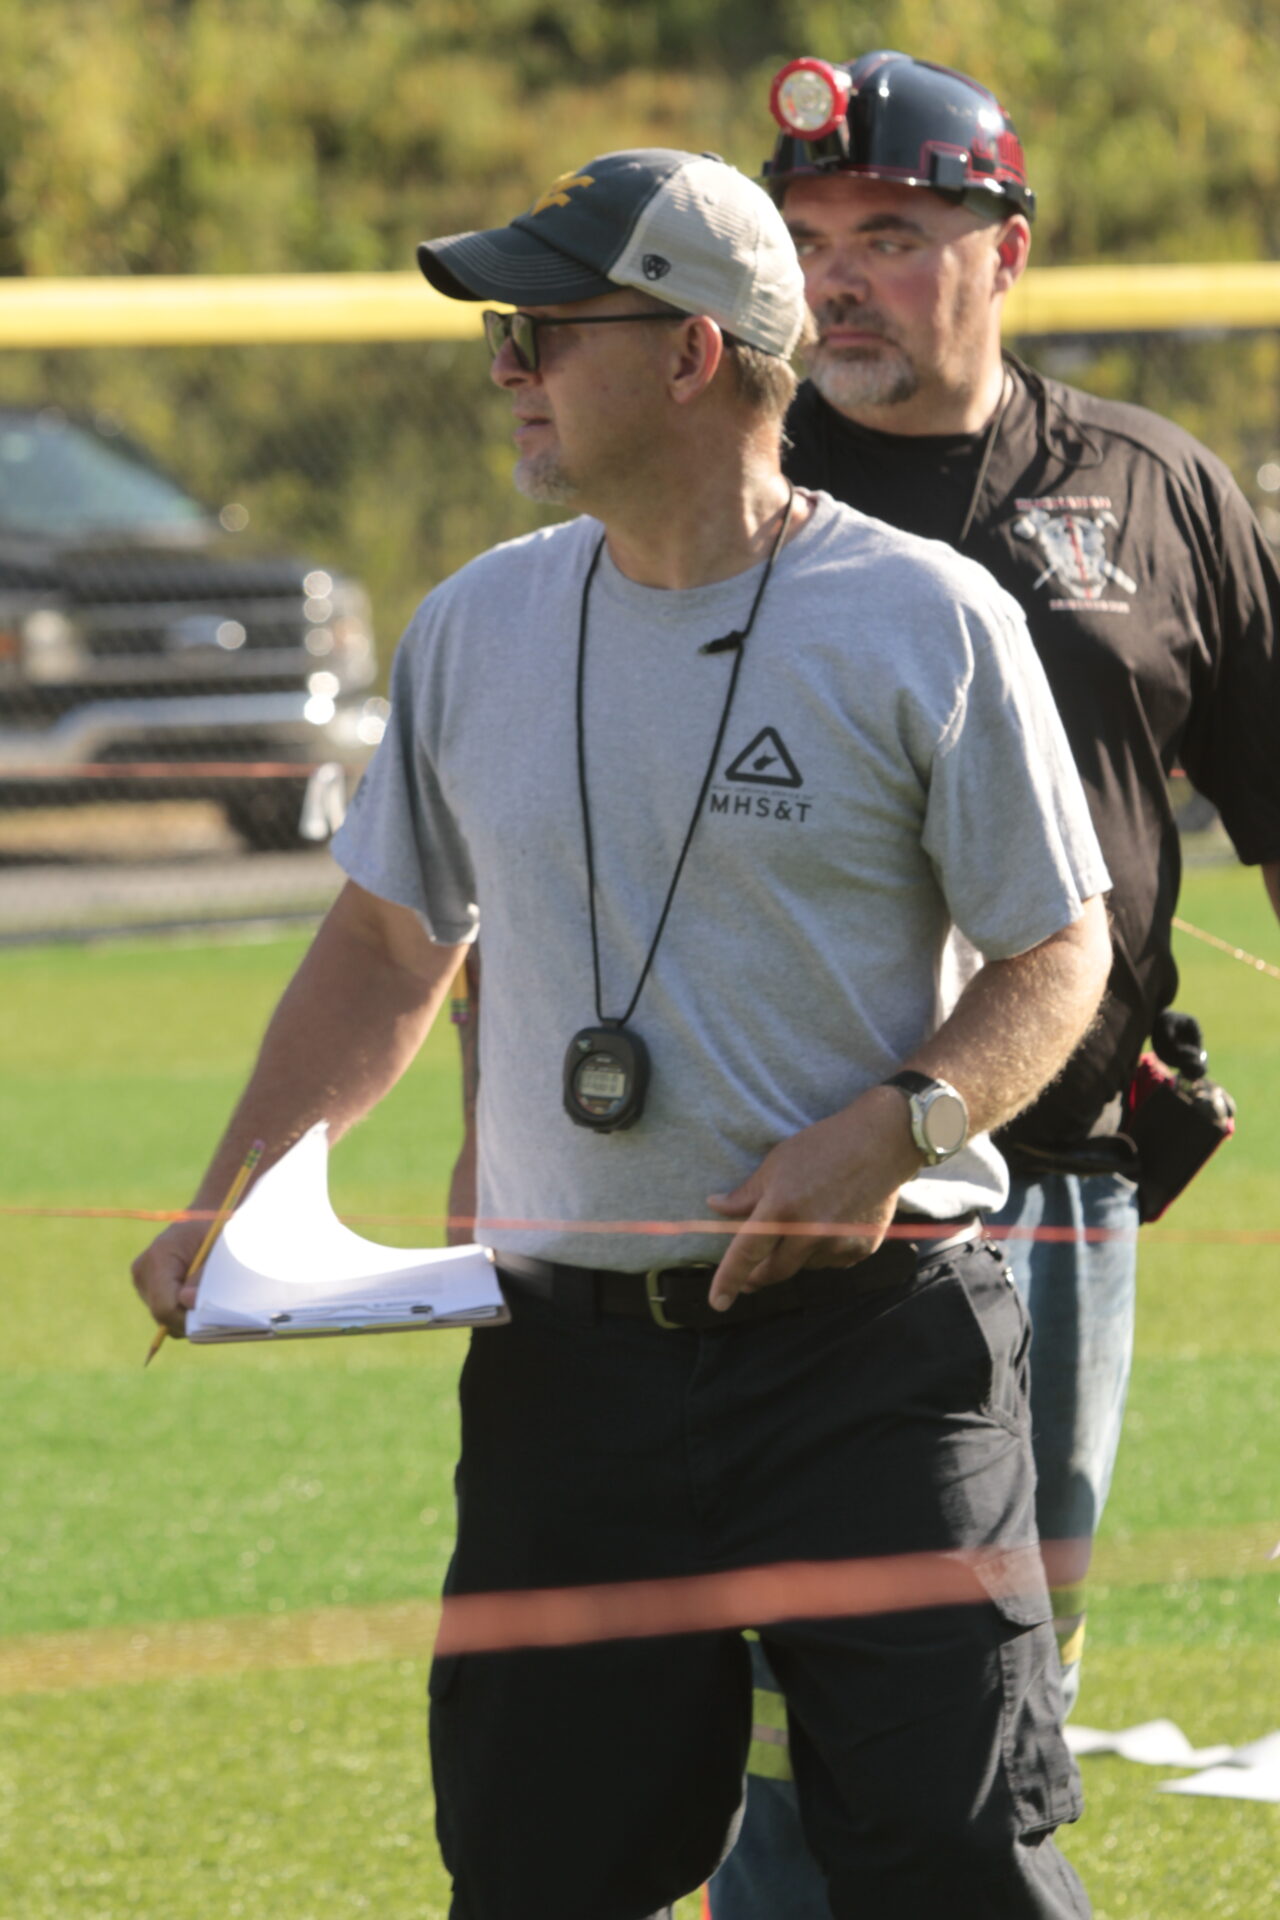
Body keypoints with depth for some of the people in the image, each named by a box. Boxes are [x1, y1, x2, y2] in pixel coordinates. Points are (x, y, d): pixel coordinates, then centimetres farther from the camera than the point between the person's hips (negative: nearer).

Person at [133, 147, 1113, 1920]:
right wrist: (228, 1212, 9)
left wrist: (895, 1128, -18)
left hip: (872, 1353, -5)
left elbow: (1058, 956, 0)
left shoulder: (928, 622, -4)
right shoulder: (477, 629, 11)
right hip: (568, 1359, 5)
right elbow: (387, 949, 20)